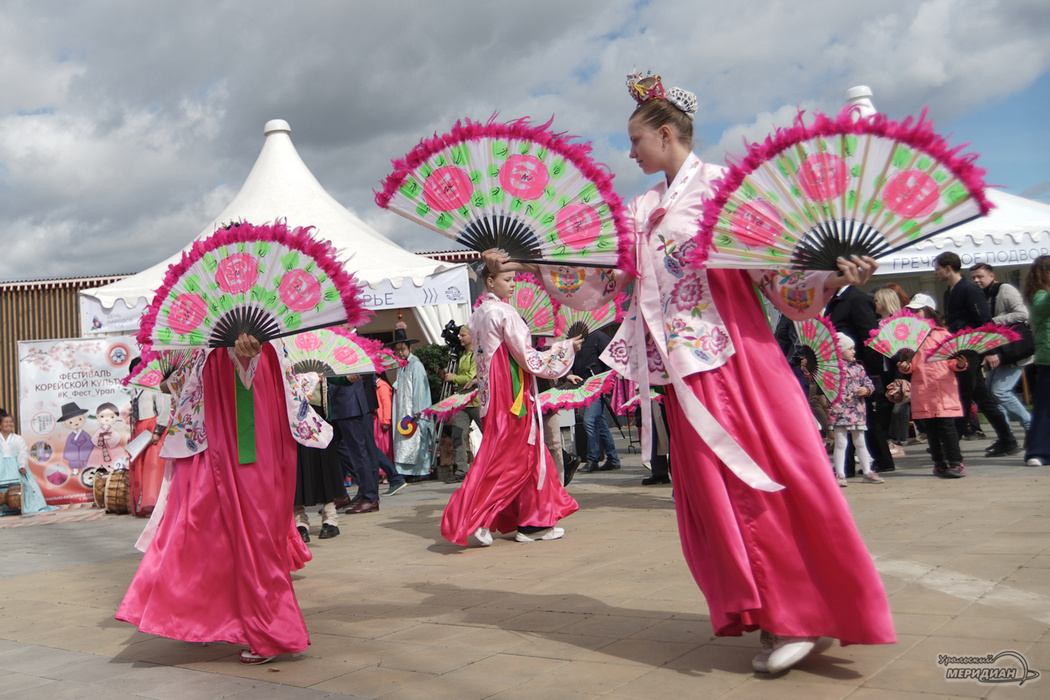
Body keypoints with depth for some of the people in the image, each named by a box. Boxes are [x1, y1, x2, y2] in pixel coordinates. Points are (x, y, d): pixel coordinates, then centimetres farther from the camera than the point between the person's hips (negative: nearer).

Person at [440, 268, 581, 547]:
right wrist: (566, 347, -4)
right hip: (511, 393, -9)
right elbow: (526, 358, -12)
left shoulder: (477, 315, 14)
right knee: (507, 456, -4)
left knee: (526, 453, 12)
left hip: (491, 393, 9)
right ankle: (473, 520, -5)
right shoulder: (504, 312, -13)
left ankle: (534, 522, 14)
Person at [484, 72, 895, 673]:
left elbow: (776, 273, -6)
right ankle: (775, 613, 16)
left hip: (735, 358, -6)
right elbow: (596, 278, 15)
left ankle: (804, 614, 7)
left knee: (758, 478, -5)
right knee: (715, 491, 5)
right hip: (685, 370, 6)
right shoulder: (641, 213, 17)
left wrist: (834, 279, -23)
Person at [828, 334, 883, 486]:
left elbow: (868, 382, 13)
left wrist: (866, 389, -6)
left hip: (858, 410, 5)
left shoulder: (858, 367, 10)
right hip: (840, 410, -5)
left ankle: (867, 472, 24)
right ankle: (840, 475, 1)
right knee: (840, 443, -4)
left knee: (860, 443, 15)